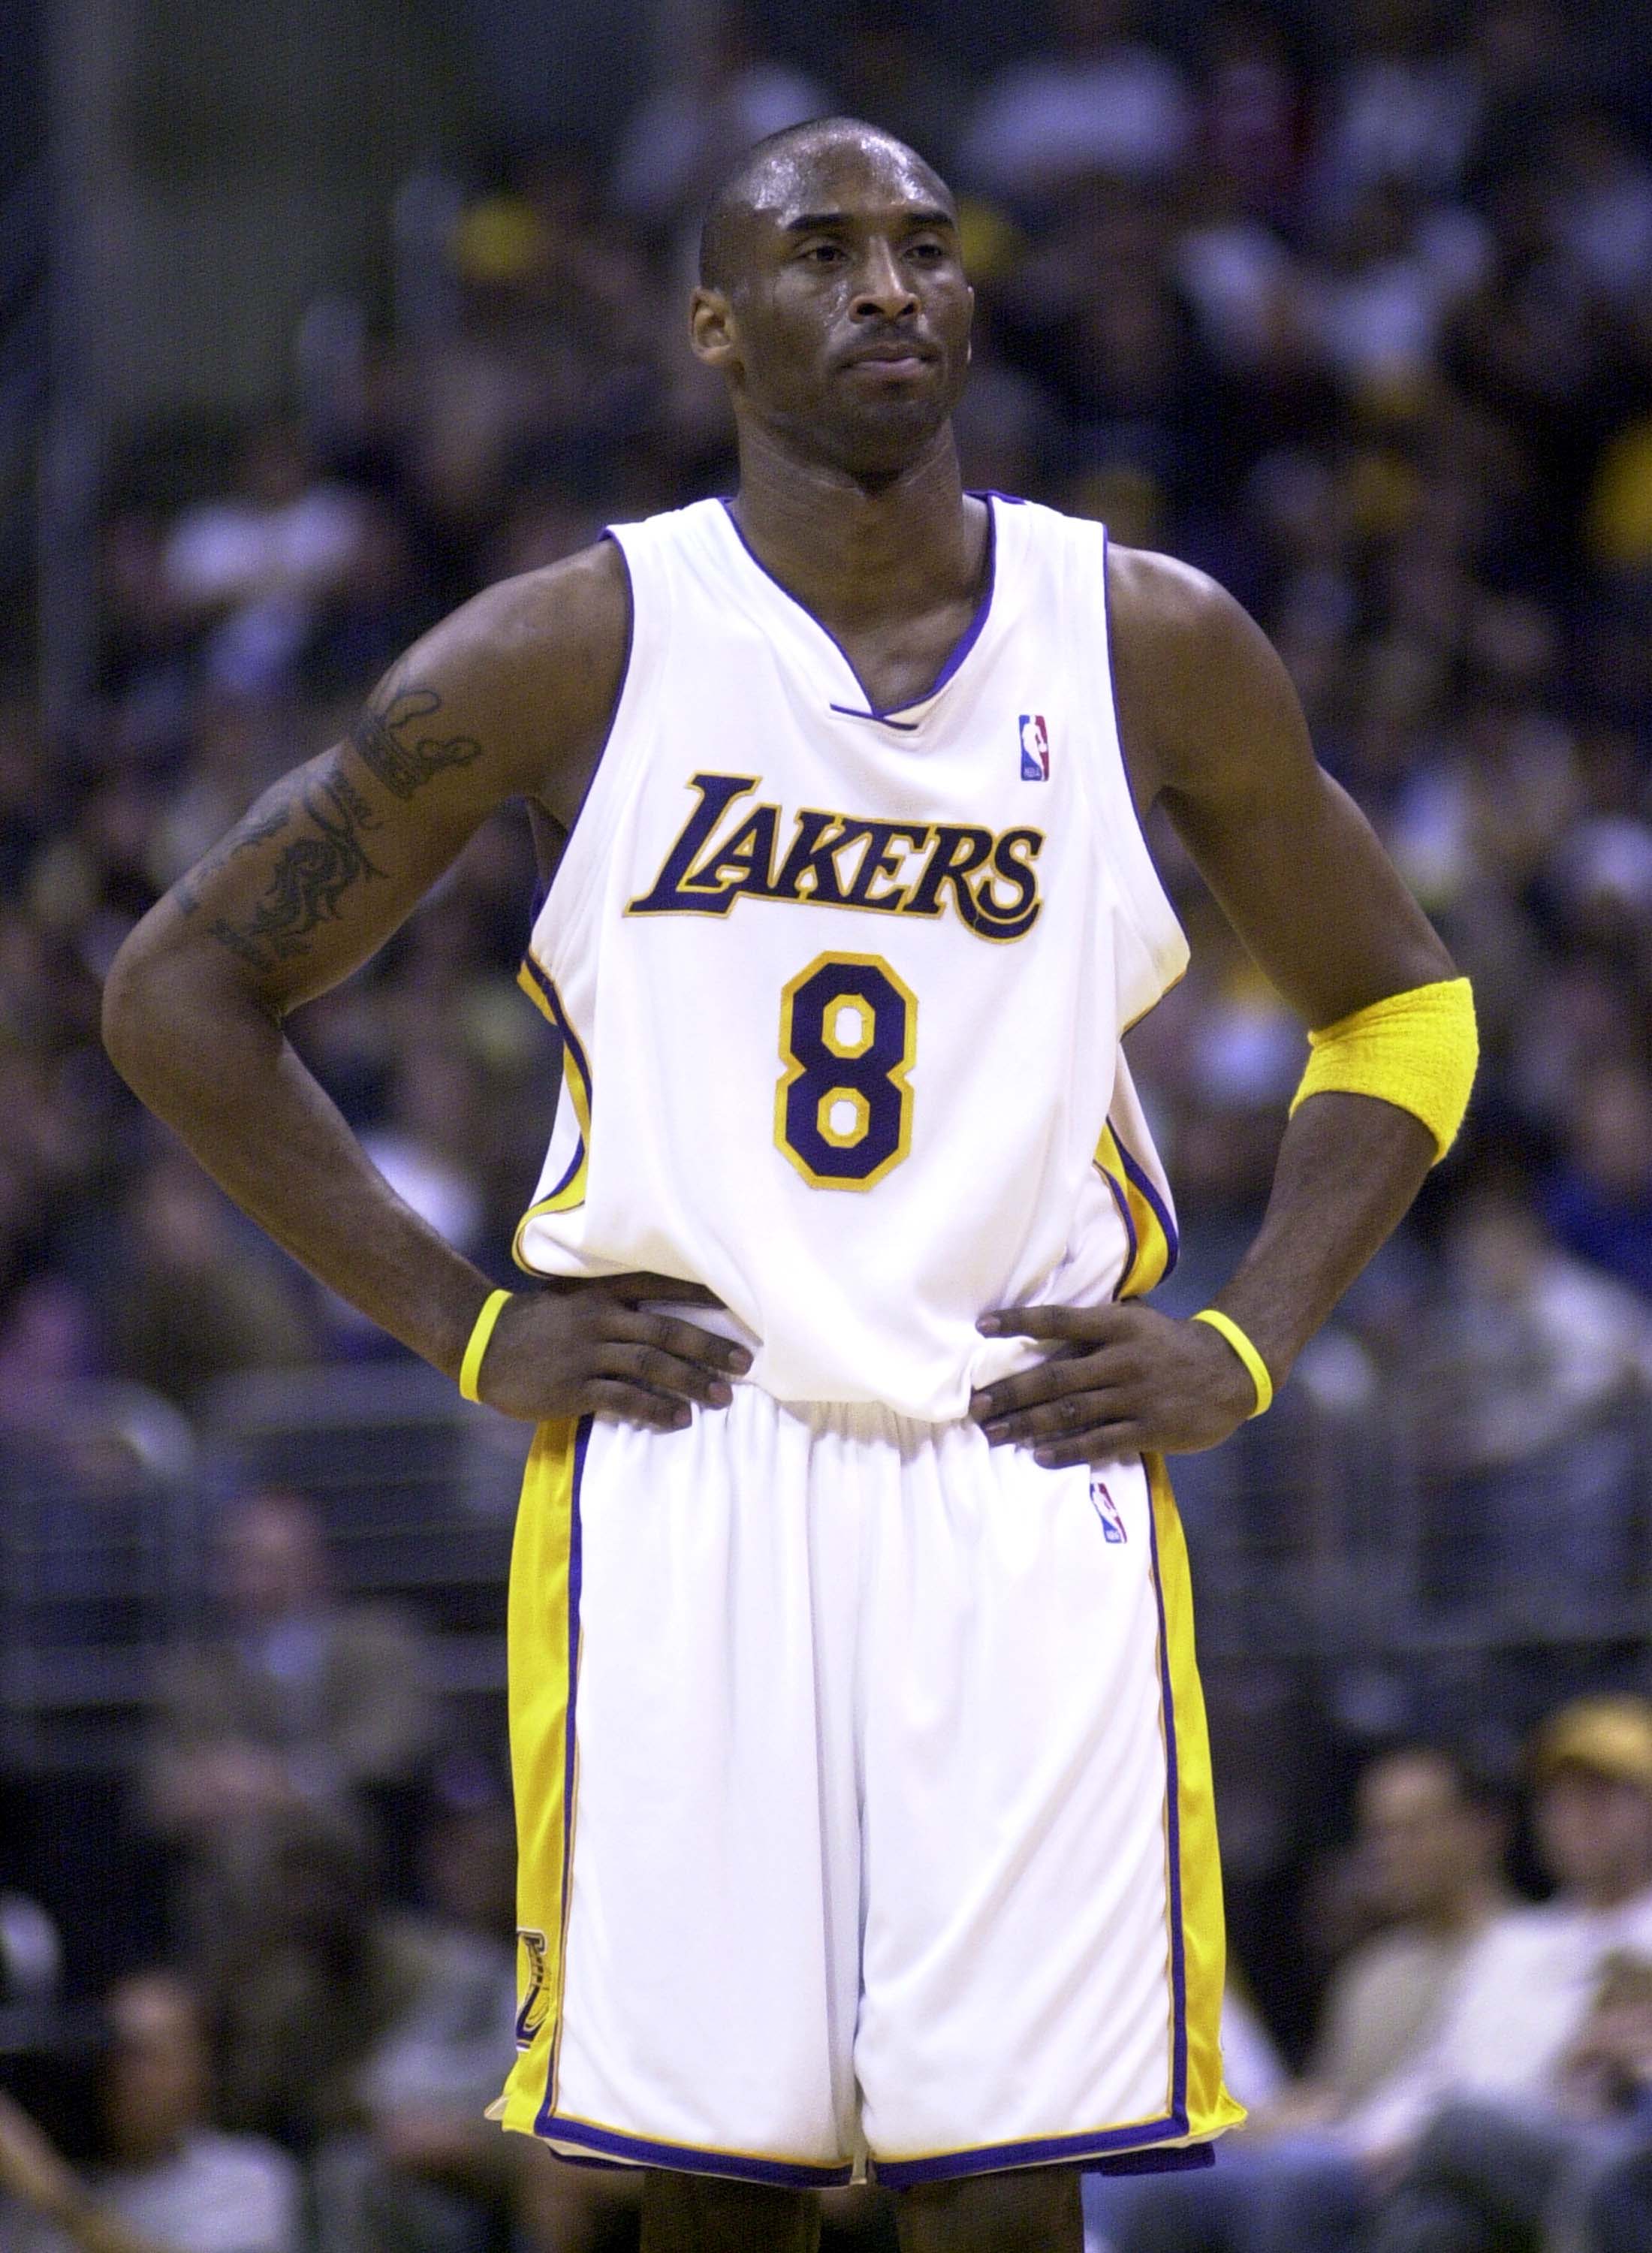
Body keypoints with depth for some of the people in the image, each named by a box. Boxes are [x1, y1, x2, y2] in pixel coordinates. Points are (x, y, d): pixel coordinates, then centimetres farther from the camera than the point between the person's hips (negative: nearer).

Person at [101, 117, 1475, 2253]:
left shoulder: (1154, 648, 6)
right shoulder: (575, 649, 0)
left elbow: (1396, 1010, 19)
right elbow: (182, 990, 6)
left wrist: (1248, 1345, 5)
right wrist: (464, 1327, 0)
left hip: (1031, 1486, 1)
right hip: (676, 1480, -1)